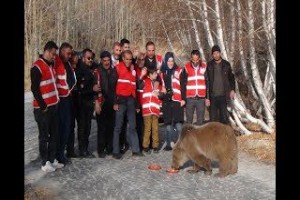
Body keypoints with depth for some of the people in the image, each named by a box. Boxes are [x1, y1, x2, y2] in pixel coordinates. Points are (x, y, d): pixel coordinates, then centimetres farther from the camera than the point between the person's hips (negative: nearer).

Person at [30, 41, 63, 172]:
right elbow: (34, 89, -16)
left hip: (53, 106, 8)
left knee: (54, 135, 13)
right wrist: (43, 106, -13)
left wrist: (56, 100, 13)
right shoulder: (37, 67, -14)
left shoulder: (51, 64, 12)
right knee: (44, 136, 2)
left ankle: (52, 159, 24)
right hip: (43, 108, -8)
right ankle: (45, 163, 12)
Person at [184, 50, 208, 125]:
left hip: (201, 97, 1)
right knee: (189, 119, 5)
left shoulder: (204, 66, 4)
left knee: (200, 120, 5)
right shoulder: (186, 67, 1)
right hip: (189, 97, 0)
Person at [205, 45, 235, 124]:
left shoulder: (226, 64, 4)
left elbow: (231, 77, 16)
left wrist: (232, 89, 3)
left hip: (223, 95, 1)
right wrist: (206, 97, -6)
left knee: (224, 117, 4)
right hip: (212, 96, -1)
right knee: (213, 118, 3)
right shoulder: (209, 65, 0)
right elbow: (206, 81, -1)